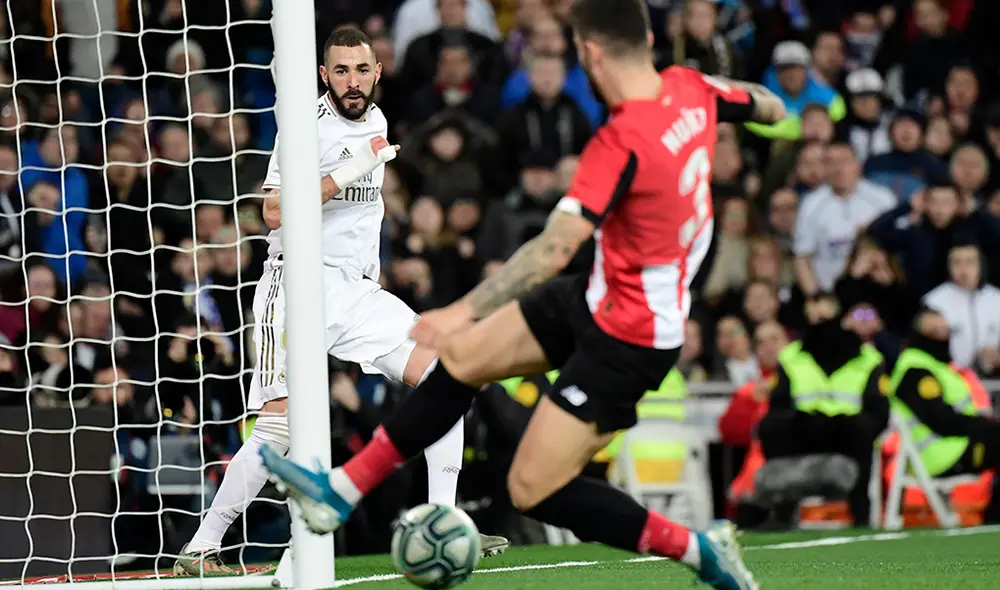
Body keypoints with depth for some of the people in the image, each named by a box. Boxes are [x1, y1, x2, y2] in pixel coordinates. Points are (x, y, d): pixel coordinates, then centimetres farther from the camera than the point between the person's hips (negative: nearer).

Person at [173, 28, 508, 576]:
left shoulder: (375, 122, 14)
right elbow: (274, 211, -19)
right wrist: (346, 175, -25)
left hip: (356, 287, 8)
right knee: (281, 424, -18)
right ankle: (199, 549, -13)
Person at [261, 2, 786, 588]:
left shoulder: (622, 143, -30)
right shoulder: (689, 88, -7)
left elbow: (553, 249, -34)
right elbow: (770, 108, 12)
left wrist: (465, 311, -33)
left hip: (627, 339, -10)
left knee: (534, 489, -5)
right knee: (461, 357, 13)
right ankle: (343, 489, 21)